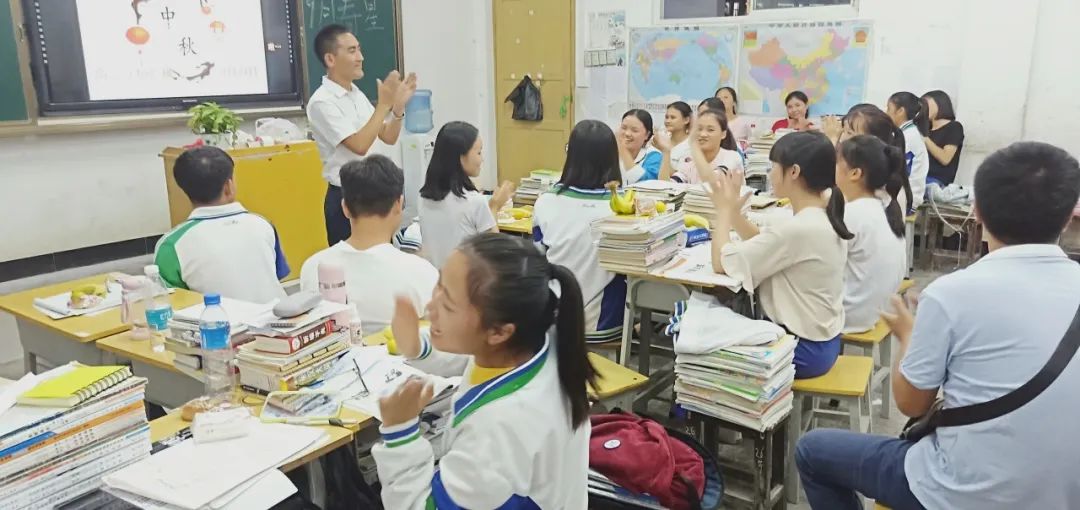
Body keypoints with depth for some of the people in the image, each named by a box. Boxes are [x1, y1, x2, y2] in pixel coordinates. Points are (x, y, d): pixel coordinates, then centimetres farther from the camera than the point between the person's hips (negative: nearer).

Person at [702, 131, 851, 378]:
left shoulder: (798, 229, -29)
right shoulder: (824, 218, 1)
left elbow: (721, 262, -23)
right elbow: (765, 245, 11)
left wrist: (724, 209, -9)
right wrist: (733, 210, 0)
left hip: (803, 349, -8)